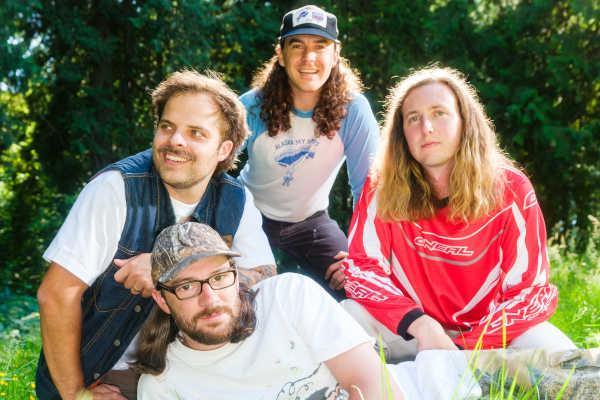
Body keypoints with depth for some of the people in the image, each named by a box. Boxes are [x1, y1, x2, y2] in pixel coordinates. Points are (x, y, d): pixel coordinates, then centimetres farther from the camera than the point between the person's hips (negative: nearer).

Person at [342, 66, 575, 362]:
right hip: (410, 333, 0)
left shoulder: (510, 190, -12)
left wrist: (463, 347, -24)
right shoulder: (383, 187, -10)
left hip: (486, 334, 0)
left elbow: (530, 292, -11)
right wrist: (420, 325, -29)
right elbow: (361, 268, -12)